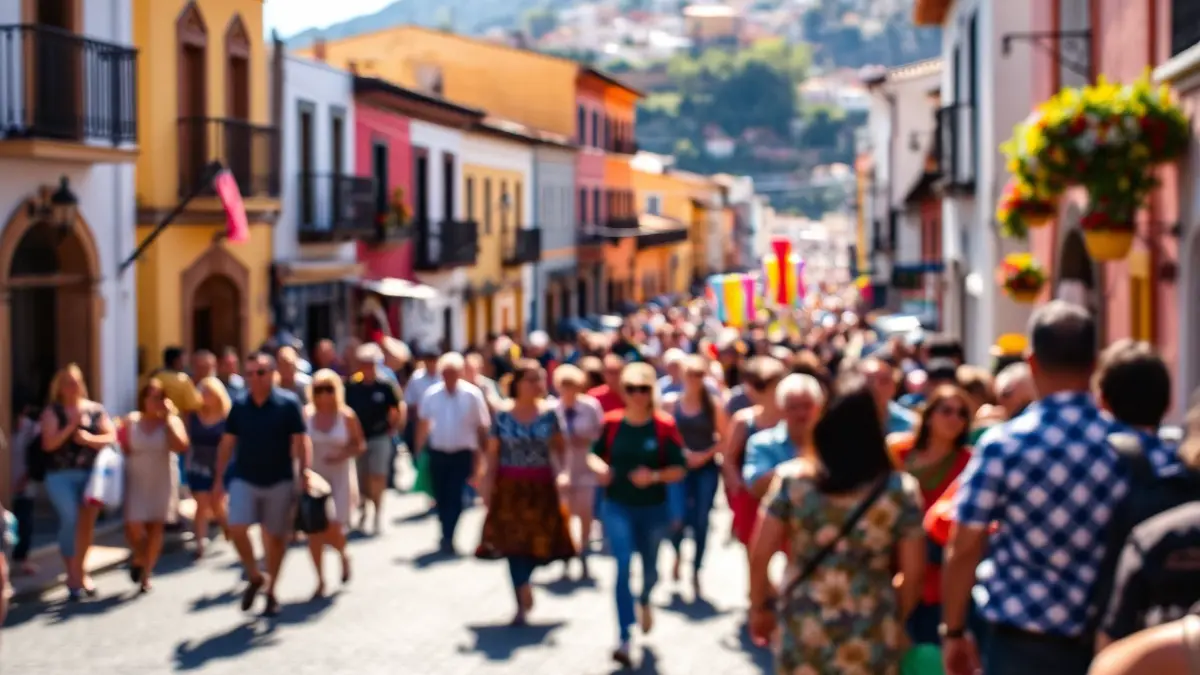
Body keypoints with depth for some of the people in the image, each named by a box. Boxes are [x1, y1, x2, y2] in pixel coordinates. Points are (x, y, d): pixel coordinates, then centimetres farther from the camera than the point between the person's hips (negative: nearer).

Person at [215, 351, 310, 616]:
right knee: (237, 528, -14)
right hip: (244, 478, 2)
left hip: (279, 481, -2)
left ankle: (270, 590, 23)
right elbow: (227, 443, 8)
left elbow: (301, 441, -7)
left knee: (276, 537, 6)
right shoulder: (239, 405, 1)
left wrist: (304, 473, -18)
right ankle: (255, 577, 9)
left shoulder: (288, 403, -7)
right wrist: (219, 478, 7)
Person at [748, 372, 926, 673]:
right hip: (870, 634, -1)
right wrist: (896, 620, 14)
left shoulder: (792, 479, -6)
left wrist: (759, 607, 13)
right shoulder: (902, 489, -7)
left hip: (802, 627, 1)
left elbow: (759, 555, -2)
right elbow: (913, 573, -2)